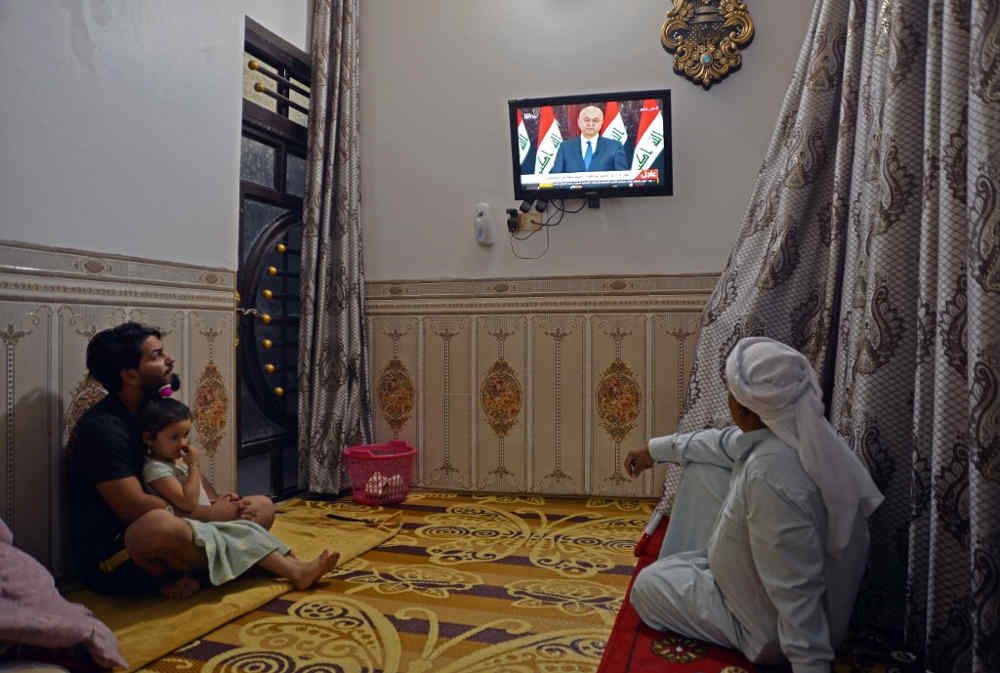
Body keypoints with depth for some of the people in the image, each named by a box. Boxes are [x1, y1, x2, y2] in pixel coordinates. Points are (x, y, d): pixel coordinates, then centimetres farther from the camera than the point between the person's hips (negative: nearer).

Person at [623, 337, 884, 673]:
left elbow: (796, 591, -37)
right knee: (702, 468, 12)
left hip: (775, 628, -8)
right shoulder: (797, 429, -12)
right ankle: (683, 566, 30)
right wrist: (656, 449, 18)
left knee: (647, 585, 7)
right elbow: (726, 443, 8)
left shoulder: (769, 474, -41)